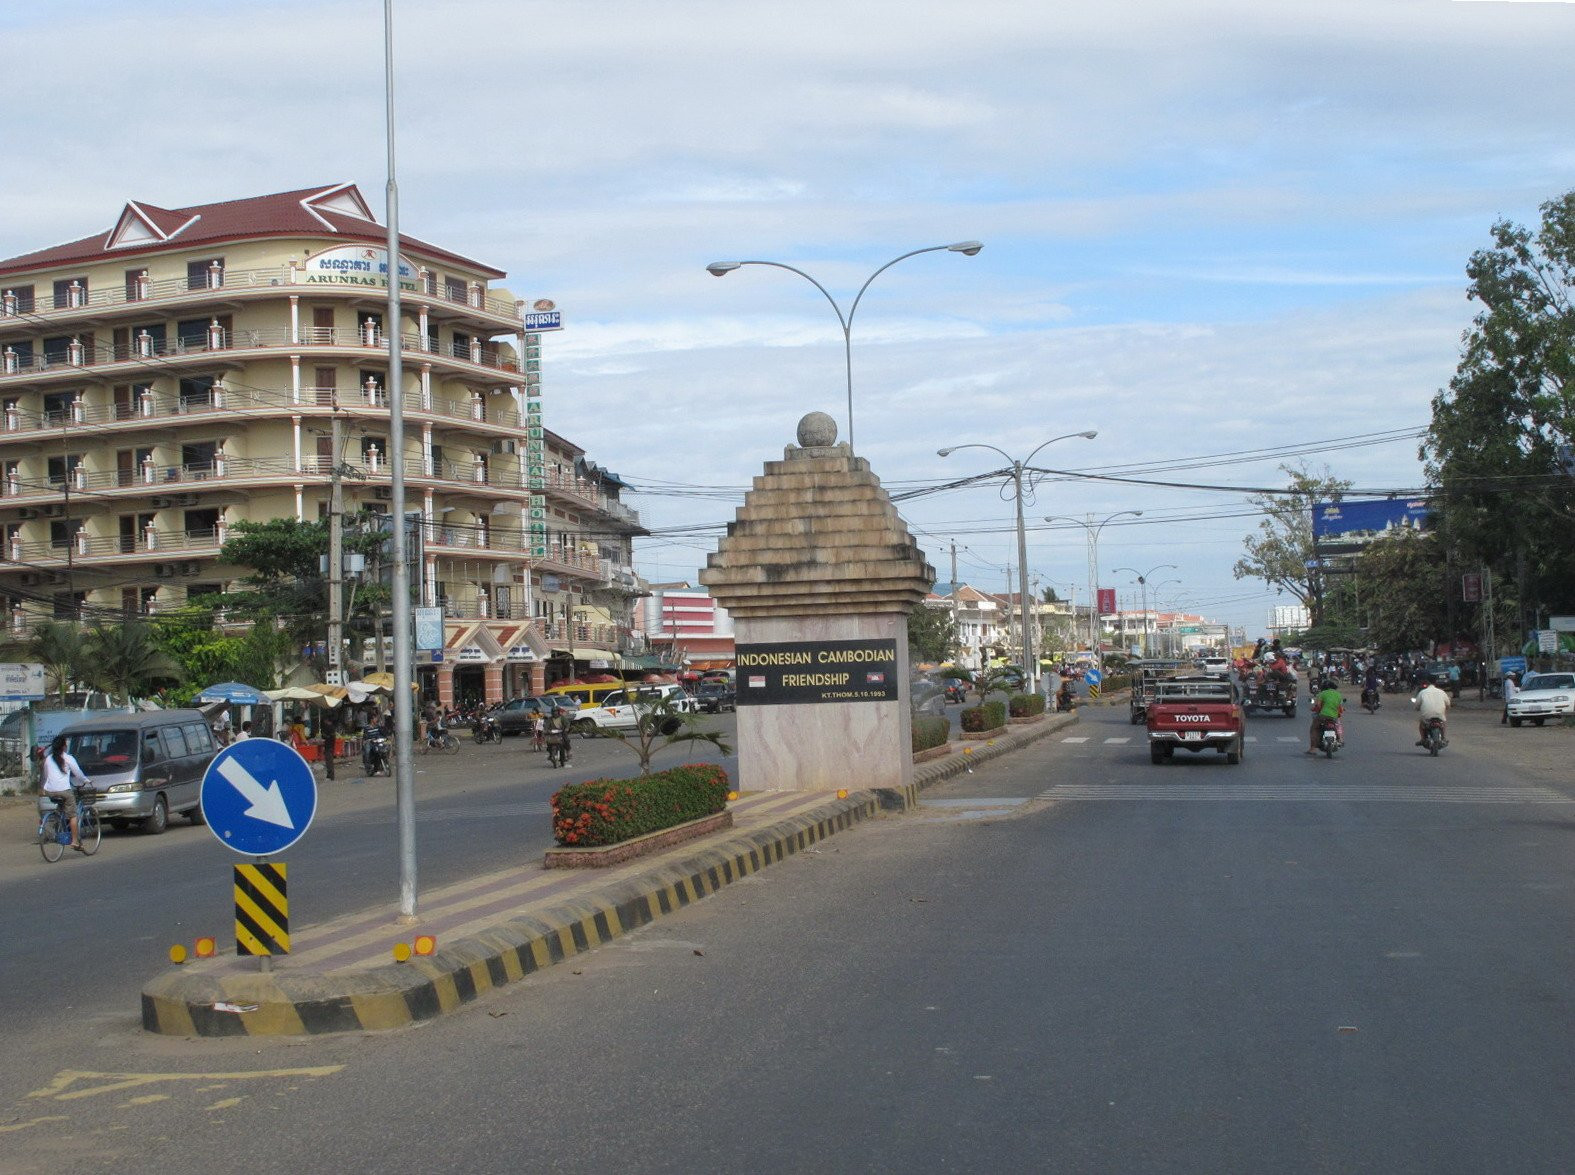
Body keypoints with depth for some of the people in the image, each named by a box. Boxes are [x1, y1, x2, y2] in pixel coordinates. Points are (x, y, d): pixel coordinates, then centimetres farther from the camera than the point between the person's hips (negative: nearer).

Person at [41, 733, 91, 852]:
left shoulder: (48, 759, 13)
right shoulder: (68, 758, -1)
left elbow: (45, 775, 21)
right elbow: (78, 773, 7)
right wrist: (86, 780, 25)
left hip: (49, 791, 5)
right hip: (63, 790, -5)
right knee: (72, 815, 1)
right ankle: (75, 841, -2)